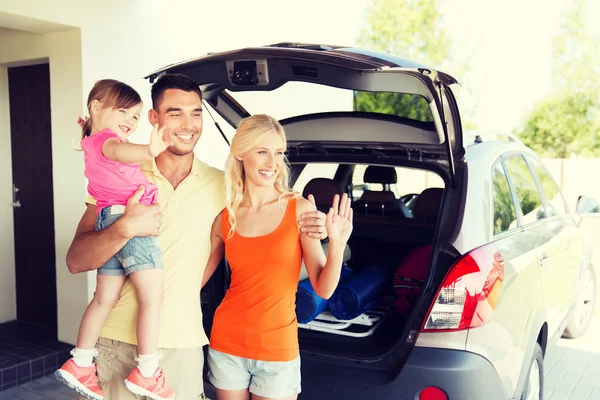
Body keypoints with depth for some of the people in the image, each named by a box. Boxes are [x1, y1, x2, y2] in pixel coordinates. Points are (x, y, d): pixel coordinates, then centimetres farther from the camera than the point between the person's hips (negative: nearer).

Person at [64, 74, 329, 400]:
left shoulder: (220, 185, 0)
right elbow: (76, 261, -8)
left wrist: (300, 225, -8)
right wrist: (125, 228, -27)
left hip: (182, 345, 1)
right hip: (116, 340, 0)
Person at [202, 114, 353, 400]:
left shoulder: (300, 209, -9)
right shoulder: (223, 217, -4)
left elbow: (324, 289, -9)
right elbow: (195, 279, 9)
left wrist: (337, 245, -24)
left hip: (277, 348, -2)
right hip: (226, 344, 2)